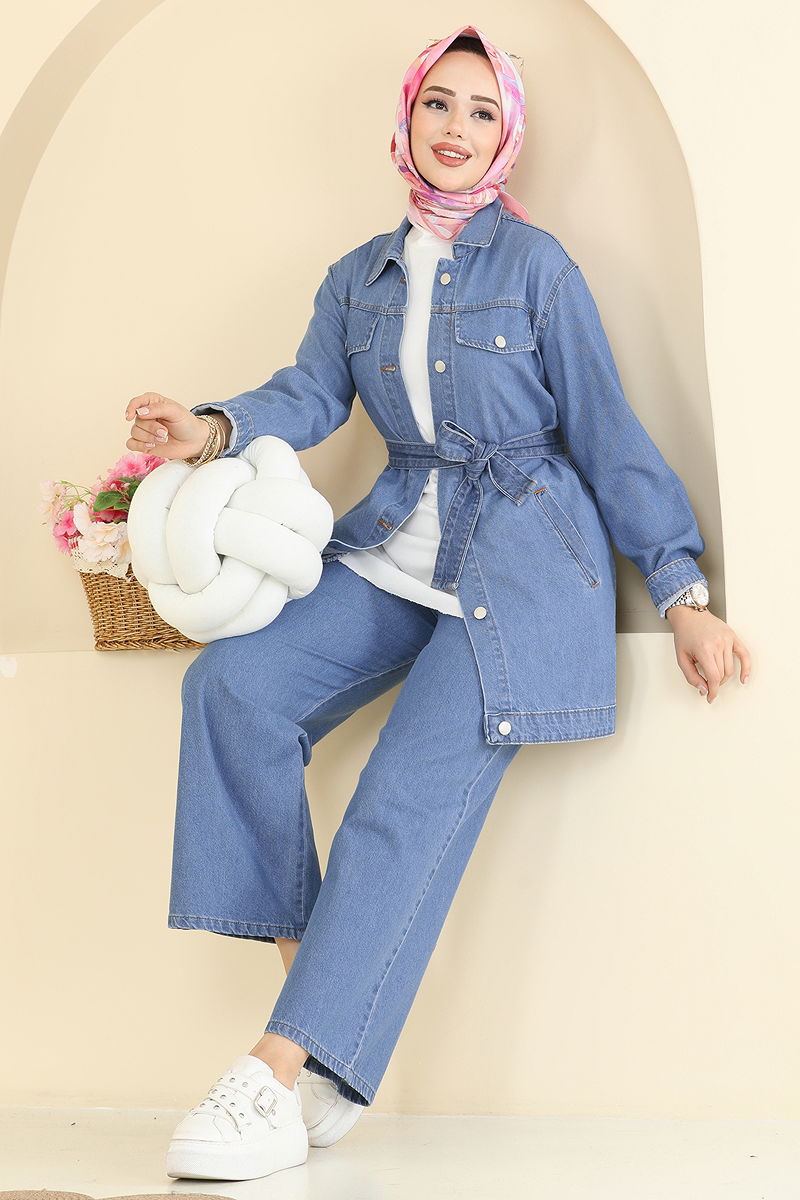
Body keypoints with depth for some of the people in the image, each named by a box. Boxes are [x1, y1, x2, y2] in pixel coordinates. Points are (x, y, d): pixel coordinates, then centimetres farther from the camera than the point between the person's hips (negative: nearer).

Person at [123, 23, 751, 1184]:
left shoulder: (535, 264, 1)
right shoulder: (359, 277, 15)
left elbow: (605, 427, 1)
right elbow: (312, 392, 3)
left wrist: (682, 592, -2)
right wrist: (215, 429, -20)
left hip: (522, 558, -5)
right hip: (396, 551, 5)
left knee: (415, 797, -19)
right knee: (233, 685, -19)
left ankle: (284, 1075, -23)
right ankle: (305, 964, -14)